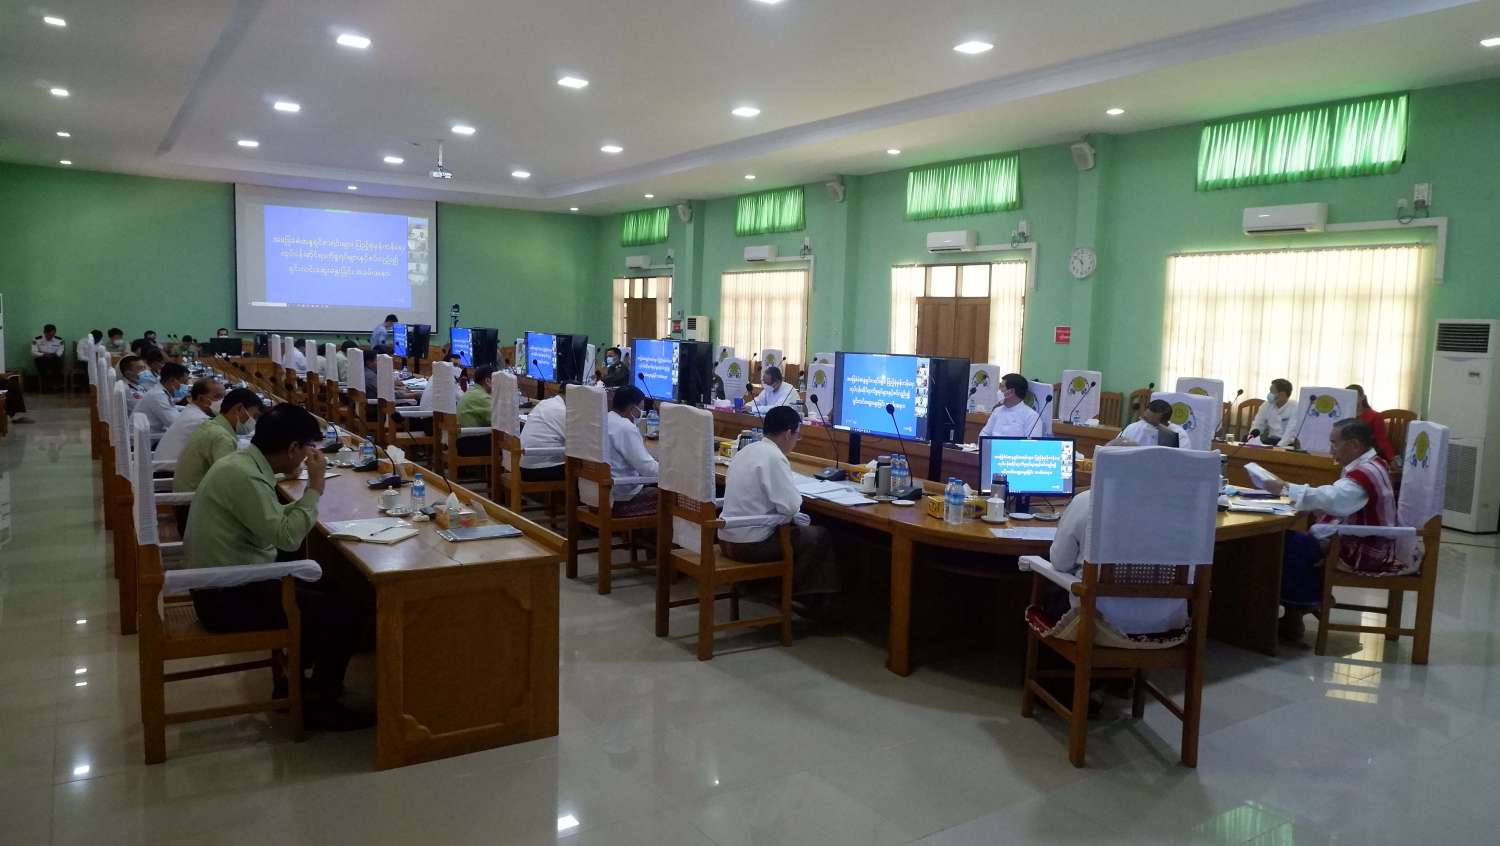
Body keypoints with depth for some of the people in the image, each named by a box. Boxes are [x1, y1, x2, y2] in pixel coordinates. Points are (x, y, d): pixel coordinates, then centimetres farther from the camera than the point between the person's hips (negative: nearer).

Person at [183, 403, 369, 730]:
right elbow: (287, 536, -28)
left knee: (320, 594, 23)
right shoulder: (243, 475, -24)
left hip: (231, 583, 10)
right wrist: (315, 487, -20)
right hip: (228, 598, -10)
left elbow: (273, 521, 11)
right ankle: (319, 705, 7)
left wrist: (308, 494, 0)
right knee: (343, 614, -8)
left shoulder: (243, 463, 6)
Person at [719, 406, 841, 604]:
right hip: (751, 543, -9)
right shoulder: (774, 457, -19)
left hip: (728, 536, 9)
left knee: (799, 527, 27)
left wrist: (792, 516, 11)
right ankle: (788, 591, 18)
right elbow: (791, 505, -23)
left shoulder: (747, 451, 9)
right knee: (820, 536, 6)